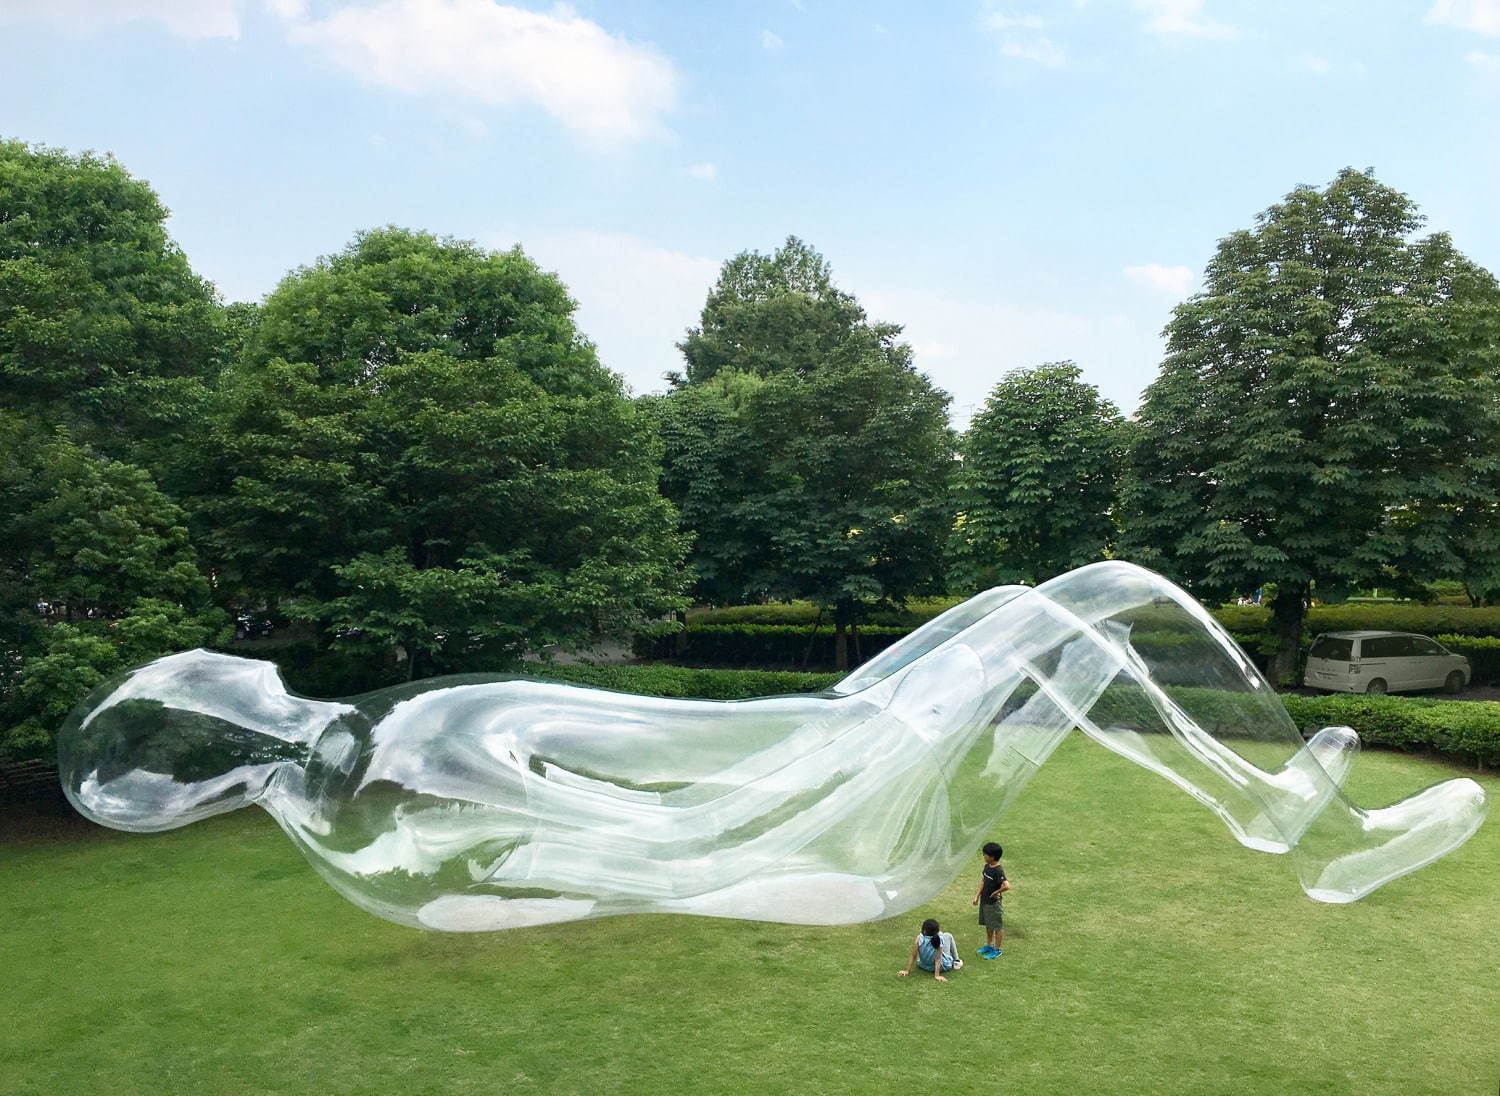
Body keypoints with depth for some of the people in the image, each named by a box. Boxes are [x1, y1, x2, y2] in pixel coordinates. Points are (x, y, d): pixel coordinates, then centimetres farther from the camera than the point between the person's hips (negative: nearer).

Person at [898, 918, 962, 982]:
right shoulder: (939, 939, -32)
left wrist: (907, 971, -9)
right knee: (948, 936, 12)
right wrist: (937, 975, -23)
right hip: (941, 967, -2)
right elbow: (938, 959, -29)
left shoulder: (919, 939, -28)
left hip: (923, 966, 2)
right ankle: (956, 961, 28)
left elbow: (913, 956, -19)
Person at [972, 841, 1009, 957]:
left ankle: (997, 950, 21)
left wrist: (996, 892, -22)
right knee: (988, 925, 23)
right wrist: (977, 896, 11)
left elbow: (1006, 886, -36)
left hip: (993, 904, -9)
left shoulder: (998, 871, -26)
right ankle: (989, 946, 39)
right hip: (984, 901, 9)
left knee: (997, 927, 8)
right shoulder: (987, 866, 1)